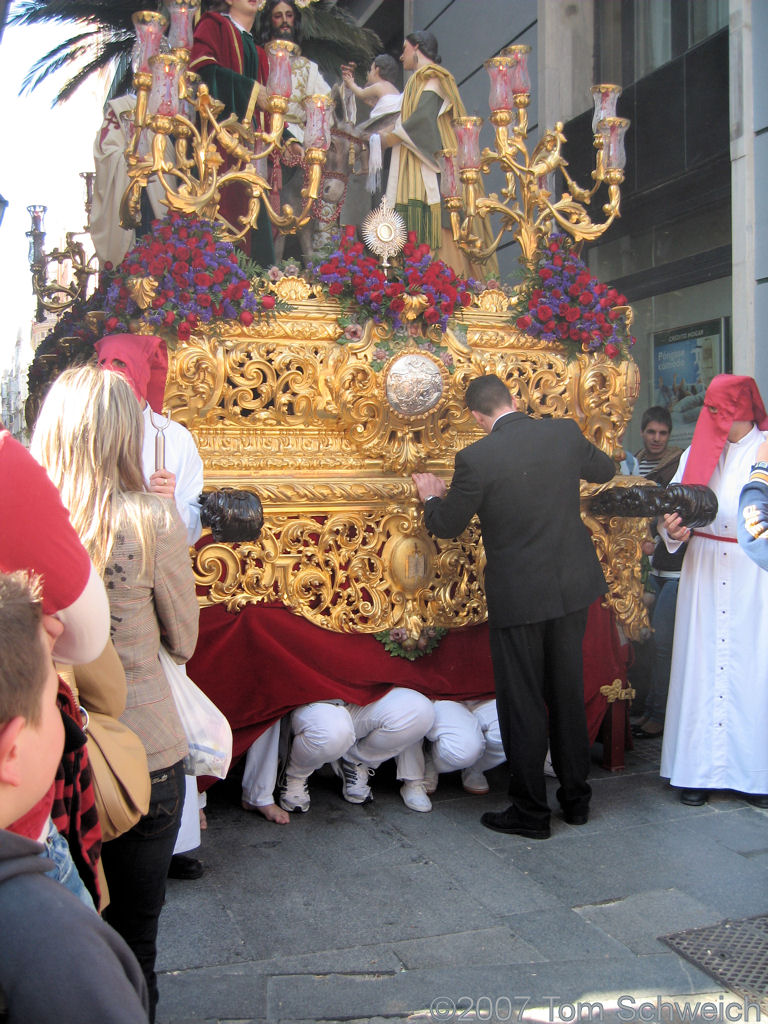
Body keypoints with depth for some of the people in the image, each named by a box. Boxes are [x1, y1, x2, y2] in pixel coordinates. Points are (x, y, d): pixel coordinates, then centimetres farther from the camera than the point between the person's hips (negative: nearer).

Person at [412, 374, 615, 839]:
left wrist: (432, 497, 17)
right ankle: (577, 797, 32)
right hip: (573, 587, 5)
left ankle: (530, 812, 19)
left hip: (519, 595, -5)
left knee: (523, 704, 7)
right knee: (568, 692, 18)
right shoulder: (565, 433, -2)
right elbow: (605, 470, 18)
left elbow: (447, 526, -4)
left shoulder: (476, 458, -16)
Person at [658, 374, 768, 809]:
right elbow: (674, 504, 6)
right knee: (701, 665, 4)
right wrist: (673, 528, -15)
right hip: (704, 573, 2)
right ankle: (700, 770, 14)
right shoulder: (697, 453, 9)